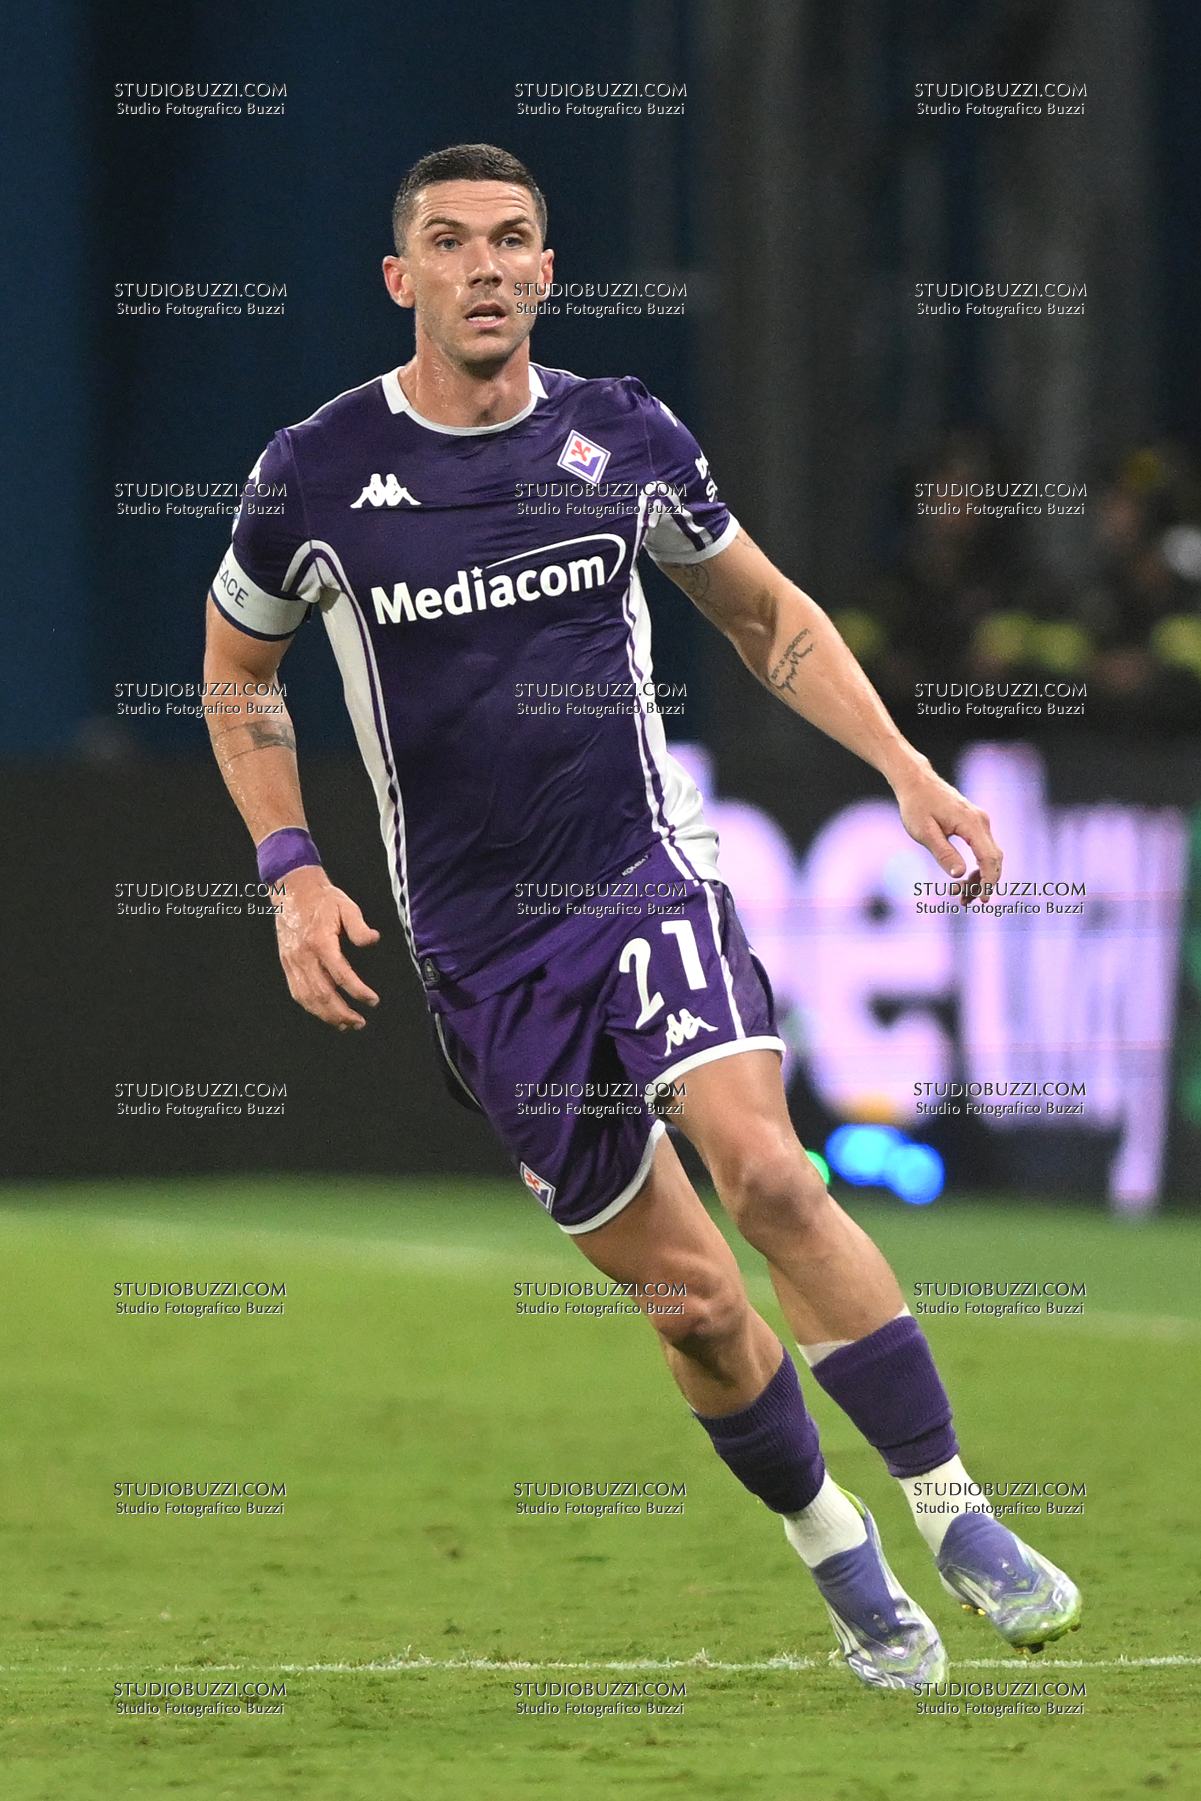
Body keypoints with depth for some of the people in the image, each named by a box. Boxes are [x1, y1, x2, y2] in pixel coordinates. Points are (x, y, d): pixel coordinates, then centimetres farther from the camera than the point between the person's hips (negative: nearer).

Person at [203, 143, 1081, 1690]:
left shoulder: (628, 440, 1)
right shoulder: (314, 474, -4)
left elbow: (766, 615, 16)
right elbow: (235, 674, 13)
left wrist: (905, 769, 4)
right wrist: (292, 874, 1)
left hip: (645, 871, 0)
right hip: (474, 944, 0)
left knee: (764, 1171, -25)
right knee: (688, 1297, 0)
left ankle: (953, 1516, -17)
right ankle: (837, 1559, 20)